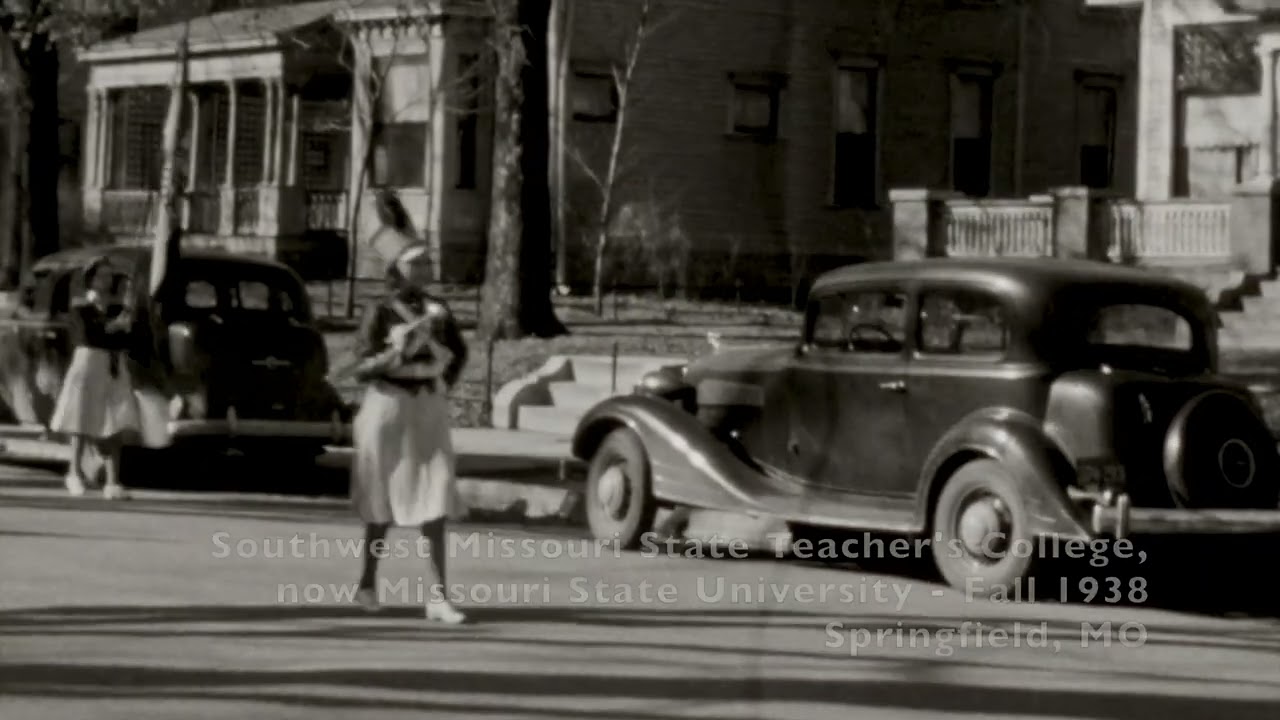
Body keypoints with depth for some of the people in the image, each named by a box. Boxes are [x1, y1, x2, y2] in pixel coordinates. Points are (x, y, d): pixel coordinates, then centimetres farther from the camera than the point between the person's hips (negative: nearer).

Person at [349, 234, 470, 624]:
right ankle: (368, 583, 27)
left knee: (435, 503, -8)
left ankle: (437, 596, -11)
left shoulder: (438, 311, 5)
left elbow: (459, 352, 23)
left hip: (430, 412, 3)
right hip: (387, 406, -3)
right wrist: (400, 348, -24)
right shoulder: (379, 313, -6)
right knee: (383, 502, 8)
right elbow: (363, 369, -11)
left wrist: (445, 386, 10)